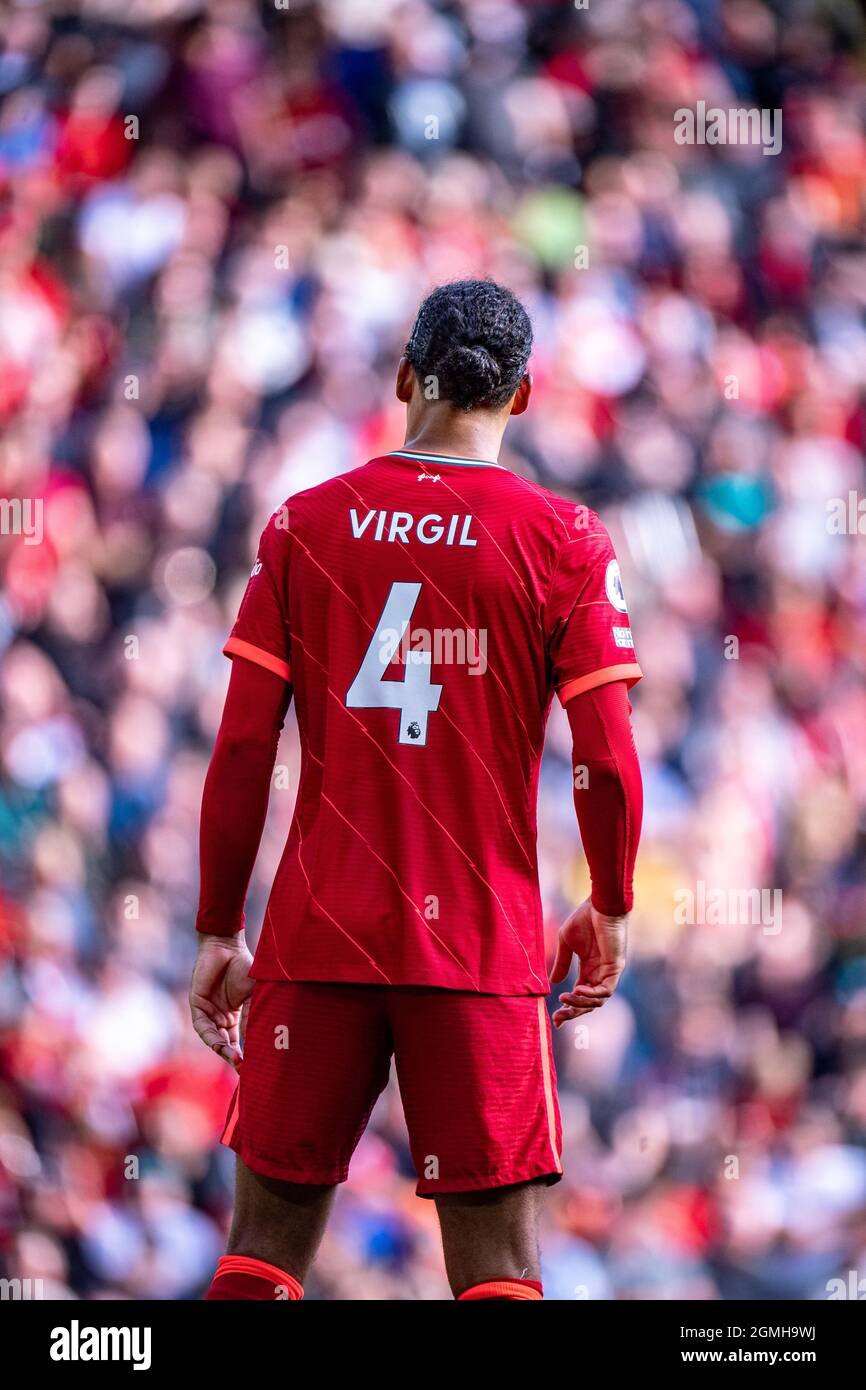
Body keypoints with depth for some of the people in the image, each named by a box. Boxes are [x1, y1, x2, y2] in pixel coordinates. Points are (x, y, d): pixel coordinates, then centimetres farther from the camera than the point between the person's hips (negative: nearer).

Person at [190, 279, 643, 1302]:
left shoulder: (306, 524, 3)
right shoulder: (564, 542, -2)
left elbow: (243, 749, 0)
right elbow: (607, 765, -7)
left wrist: (218, 933, 8)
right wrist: (610, 911, 10)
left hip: (315, 942, 2)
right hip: (482, 948, -2)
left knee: (266, 1240, 9)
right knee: (496, 1259, 1)